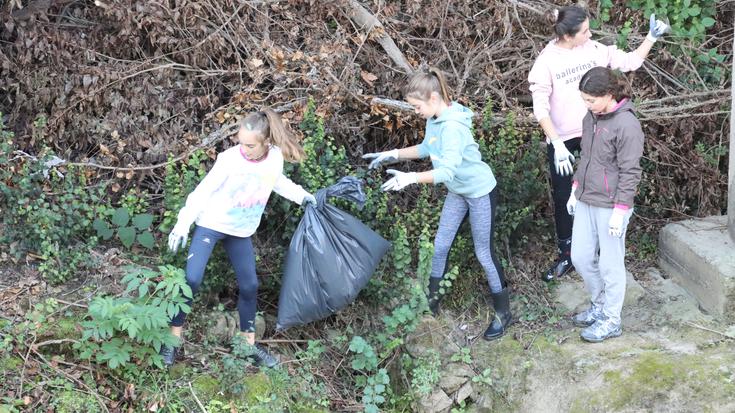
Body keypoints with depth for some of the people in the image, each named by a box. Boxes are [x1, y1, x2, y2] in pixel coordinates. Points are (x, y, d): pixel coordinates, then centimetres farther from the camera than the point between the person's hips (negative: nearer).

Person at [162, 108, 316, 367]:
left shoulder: (276, 158, -12)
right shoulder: (230, 159, -25)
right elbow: (202, 192, -16)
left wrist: (302, 196, 15)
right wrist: (182, 226, -17)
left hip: (241, 231, 5)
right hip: (211, 224, -4)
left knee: (249, 285, 8)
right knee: (192, 279, -15)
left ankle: (249, 344, 24)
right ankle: (173, 338, 0)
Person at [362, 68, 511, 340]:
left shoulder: (453, 126, -33)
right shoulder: (434, 119, -7)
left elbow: (448, 171, -40)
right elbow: (427, 148, 11)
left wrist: (411, 178, -47)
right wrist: (394, 154, 2)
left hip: (480, 192, -8)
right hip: (457, 191, 8)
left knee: (484, 252, 3)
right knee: (440, 245, 14)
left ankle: (503, 313, 19)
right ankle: (433, 298, 33)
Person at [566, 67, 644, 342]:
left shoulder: (627, 125, -19)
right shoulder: (591, 118, 5)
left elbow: (630, 172, -17)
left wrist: (620, 211, -17)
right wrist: (575, 190, 17)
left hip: (610, 207, -8)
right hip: (585, 202, 8)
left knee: (610, 264, 4)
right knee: (580, 258, 14)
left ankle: (611, 320, 19)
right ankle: (599, 305, 34)